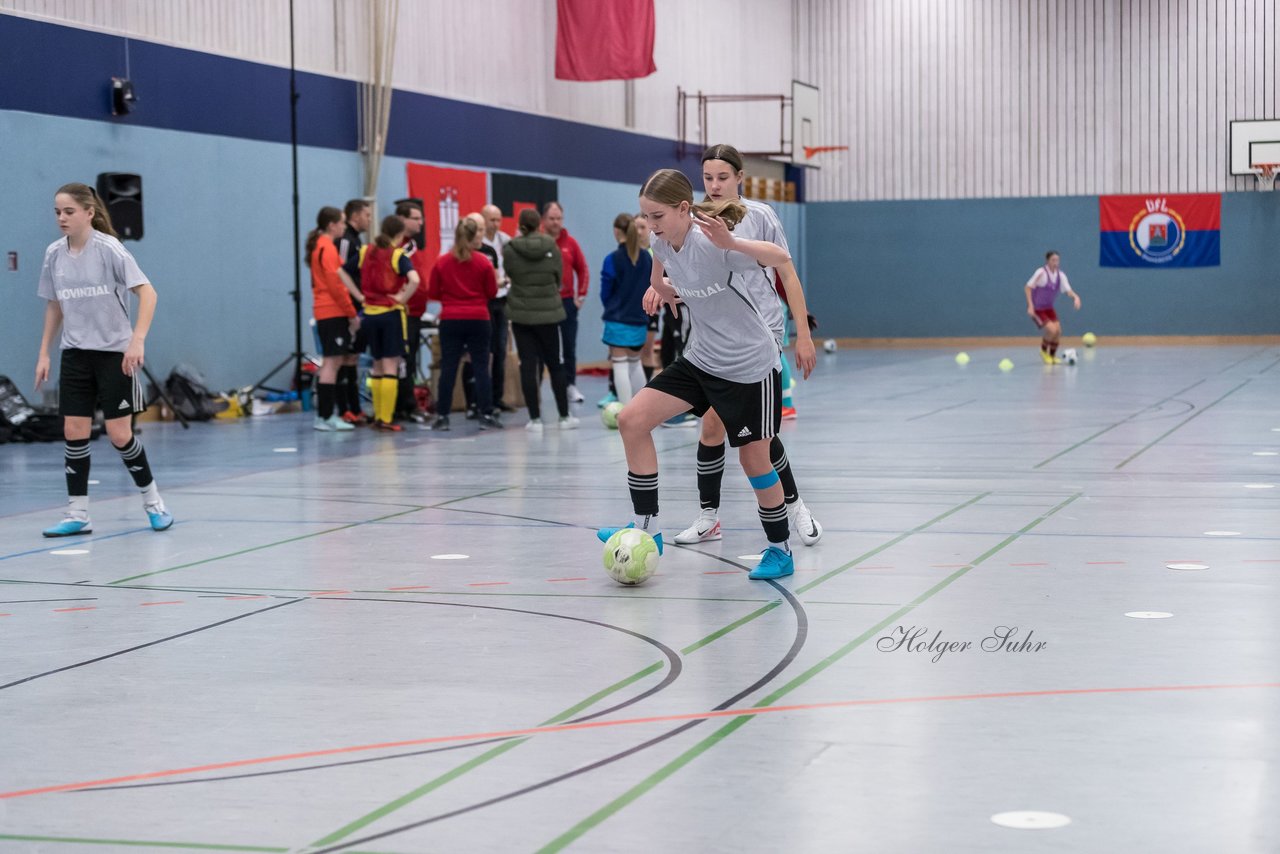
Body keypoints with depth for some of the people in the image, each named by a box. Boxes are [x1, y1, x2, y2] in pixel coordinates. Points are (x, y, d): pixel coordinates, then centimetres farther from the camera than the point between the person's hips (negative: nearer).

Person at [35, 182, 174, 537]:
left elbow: (147, 292, -16)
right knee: (74, 432, -1)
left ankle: (153, 502, 16)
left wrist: (138, 339, -27)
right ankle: (77, 514, 6)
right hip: (75, 353, 5)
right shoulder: (54, 254, 3)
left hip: (115, 352, -4)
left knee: (119, 434, -4)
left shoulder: (108, 249, -13)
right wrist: (44, 352, 11)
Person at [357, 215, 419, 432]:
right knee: (390, 367, -2)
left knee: (378, 366, 16)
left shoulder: (365, 251, 6)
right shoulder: (398, 256, -9)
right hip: (391, 314, -5)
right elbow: (414, 280, -25)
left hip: (370, 313, 5)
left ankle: (377, 416, 18)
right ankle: (386, 419, -6)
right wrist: (402, 298, -10)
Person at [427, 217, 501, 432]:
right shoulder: (483, 262, -5)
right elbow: (491, 293, 1)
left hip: (450, 320, 1)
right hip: (478, 319, -1)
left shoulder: (441, 262, -1)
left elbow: (432, 293, 3)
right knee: (481, 367, 4)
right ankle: (486, 415, 3)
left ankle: (442, 416, 4)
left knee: (448, 368, 4)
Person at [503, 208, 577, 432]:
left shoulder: (510, 249, -9)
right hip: (549, 313, 1)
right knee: (555, 364, 11)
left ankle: (535, 418, 0)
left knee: (528, 366, 2)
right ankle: (565, 416, 13)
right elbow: (558, 277, 4)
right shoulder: (551, 246, -5)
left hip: (521, 315, -1)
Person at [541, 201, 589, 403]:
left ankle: (571, 386, 13)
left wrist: (581, 295, 4)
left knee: (569, 347, 5)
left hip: (567, 302, 2)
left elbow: (583, 269, 9)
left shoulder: (570, 243, 2)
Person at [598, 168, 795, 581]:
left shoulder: (710, 241, -25)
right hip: (701, 358, 7)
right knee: (632, 420, -5)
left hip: (750, 364, -7)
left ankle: (779, 550, 22)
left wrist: (731, 243, -53)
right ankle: (647, 528, 2)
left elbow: (780, 258, -39)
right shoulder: (662, 243, -4)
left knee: (754, 458, 1)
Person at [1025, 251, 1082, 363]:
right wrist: (1030, 306, -23)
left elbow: (1068, 290, -9)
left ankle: (1052, 356, 17)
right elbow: (1028, 287, -16)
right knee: (1052, 330, -20)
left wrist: (1075, 297, -32)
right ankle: (1044, 351, 7)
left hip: (1048, 308, 6)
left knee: (1058, 331, -5)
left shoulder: (1060, 275, -3)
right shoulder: (1041, 273, -19)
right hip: (1037, 309, -6)